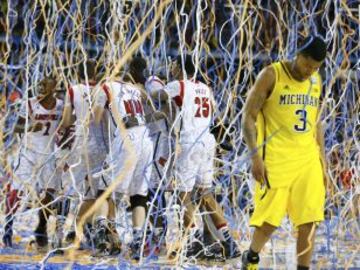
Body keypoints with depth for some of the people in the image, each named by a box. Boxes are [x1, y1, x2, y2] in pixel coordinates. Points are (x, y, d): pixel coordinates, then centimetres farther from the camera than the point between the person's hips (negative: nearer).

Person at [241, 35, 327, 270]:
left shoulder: (316, 81, 11)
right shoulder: (272, 75, -7)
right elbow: (248, 117, -8)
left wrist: (322, 158, 16)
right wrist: (255, 157, -15)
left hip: (308, 161, 5)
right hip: (276, 160, -5)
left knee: (310, 221, -2)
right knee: (270, 219, -3)